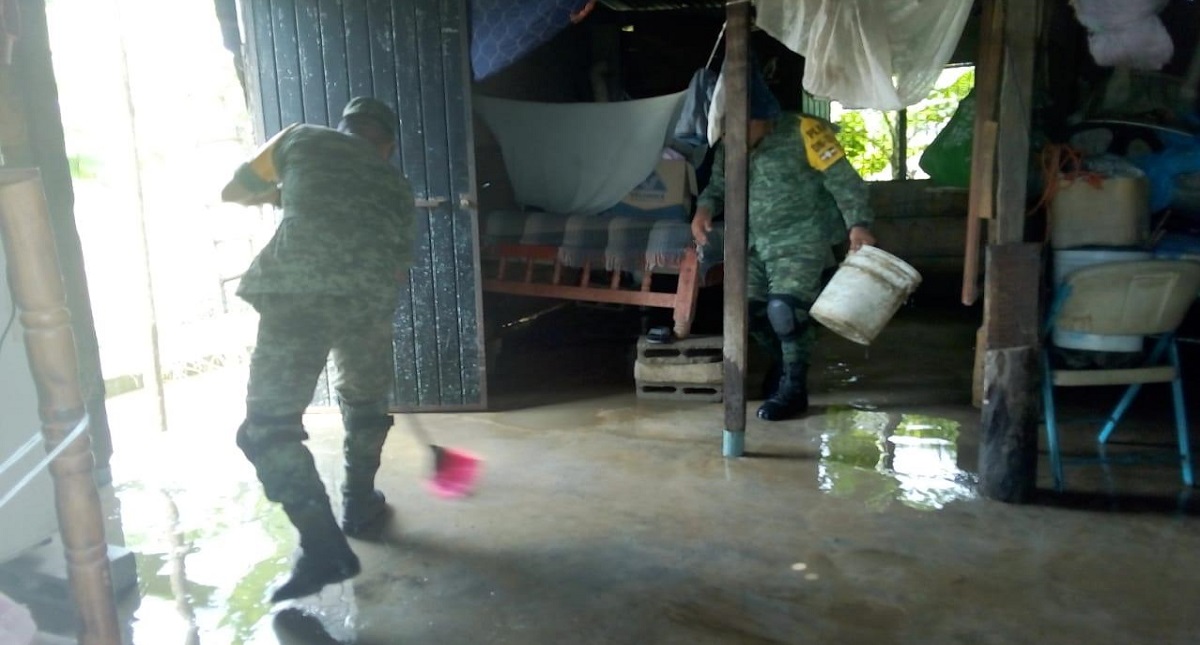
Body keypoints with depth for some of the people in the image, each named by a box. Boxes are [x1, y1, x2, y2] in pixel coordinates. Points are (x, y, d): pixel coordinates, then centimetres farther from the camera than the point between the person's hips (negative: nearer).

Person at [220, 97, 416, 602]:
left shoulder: (302, 138, 22)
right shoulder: (396, 186, 28)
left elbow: (232, 192, 29)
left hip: (295, 291, -3)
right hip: (370, 298, 3)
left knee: (269, 424, 4)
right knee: (365, 403, 27)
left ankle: (323, 545, -4)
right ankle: (359, 506, 39)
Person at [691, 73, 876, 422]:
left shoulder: (801, 132, -14)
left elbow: (843, 179, -14)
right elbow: (718, 185, 15)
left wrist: (858, 224, -26)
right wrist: (705, 208, -8)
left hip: (801, 240, -7)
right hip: (758, 243, 7)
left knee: (785, 308, -21)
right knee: (751, 308, 7)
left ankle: (794, 389, -4)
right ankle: (783, 364, 34)